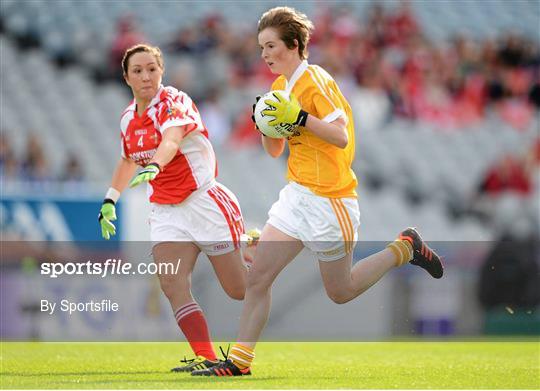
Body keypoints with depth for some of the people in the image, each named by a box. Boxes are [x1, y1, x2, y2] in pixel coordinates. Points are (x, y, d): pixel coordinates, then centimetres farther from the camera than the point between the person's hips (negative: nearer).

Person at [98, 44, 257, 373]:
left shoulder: (174, 102, -15)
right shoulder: (128, 118, 6)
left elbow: (171, 141, -36)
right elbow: (129, 160, 26)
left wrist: (152, 167, -54)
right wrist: (110, 200, 24)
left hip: (204, 201, -6)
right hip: (166, 210, 6)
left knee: (238, 289, -1)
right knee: (172, 285, -17)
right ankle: (206, 357, -18)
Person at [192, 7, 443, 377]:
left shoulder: (315, 81, -15)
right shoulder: (280, 86, 11)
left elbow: (342, 138, -22)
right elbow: (275, 150, 17)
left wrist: (300, 116, -30)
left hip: (328, 201, -8)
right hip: (297, 196, 8)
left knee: (341, 292, 6)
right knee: (257, 277, -3)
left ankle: (405, 248, 22)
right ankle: (240, 361, 1)